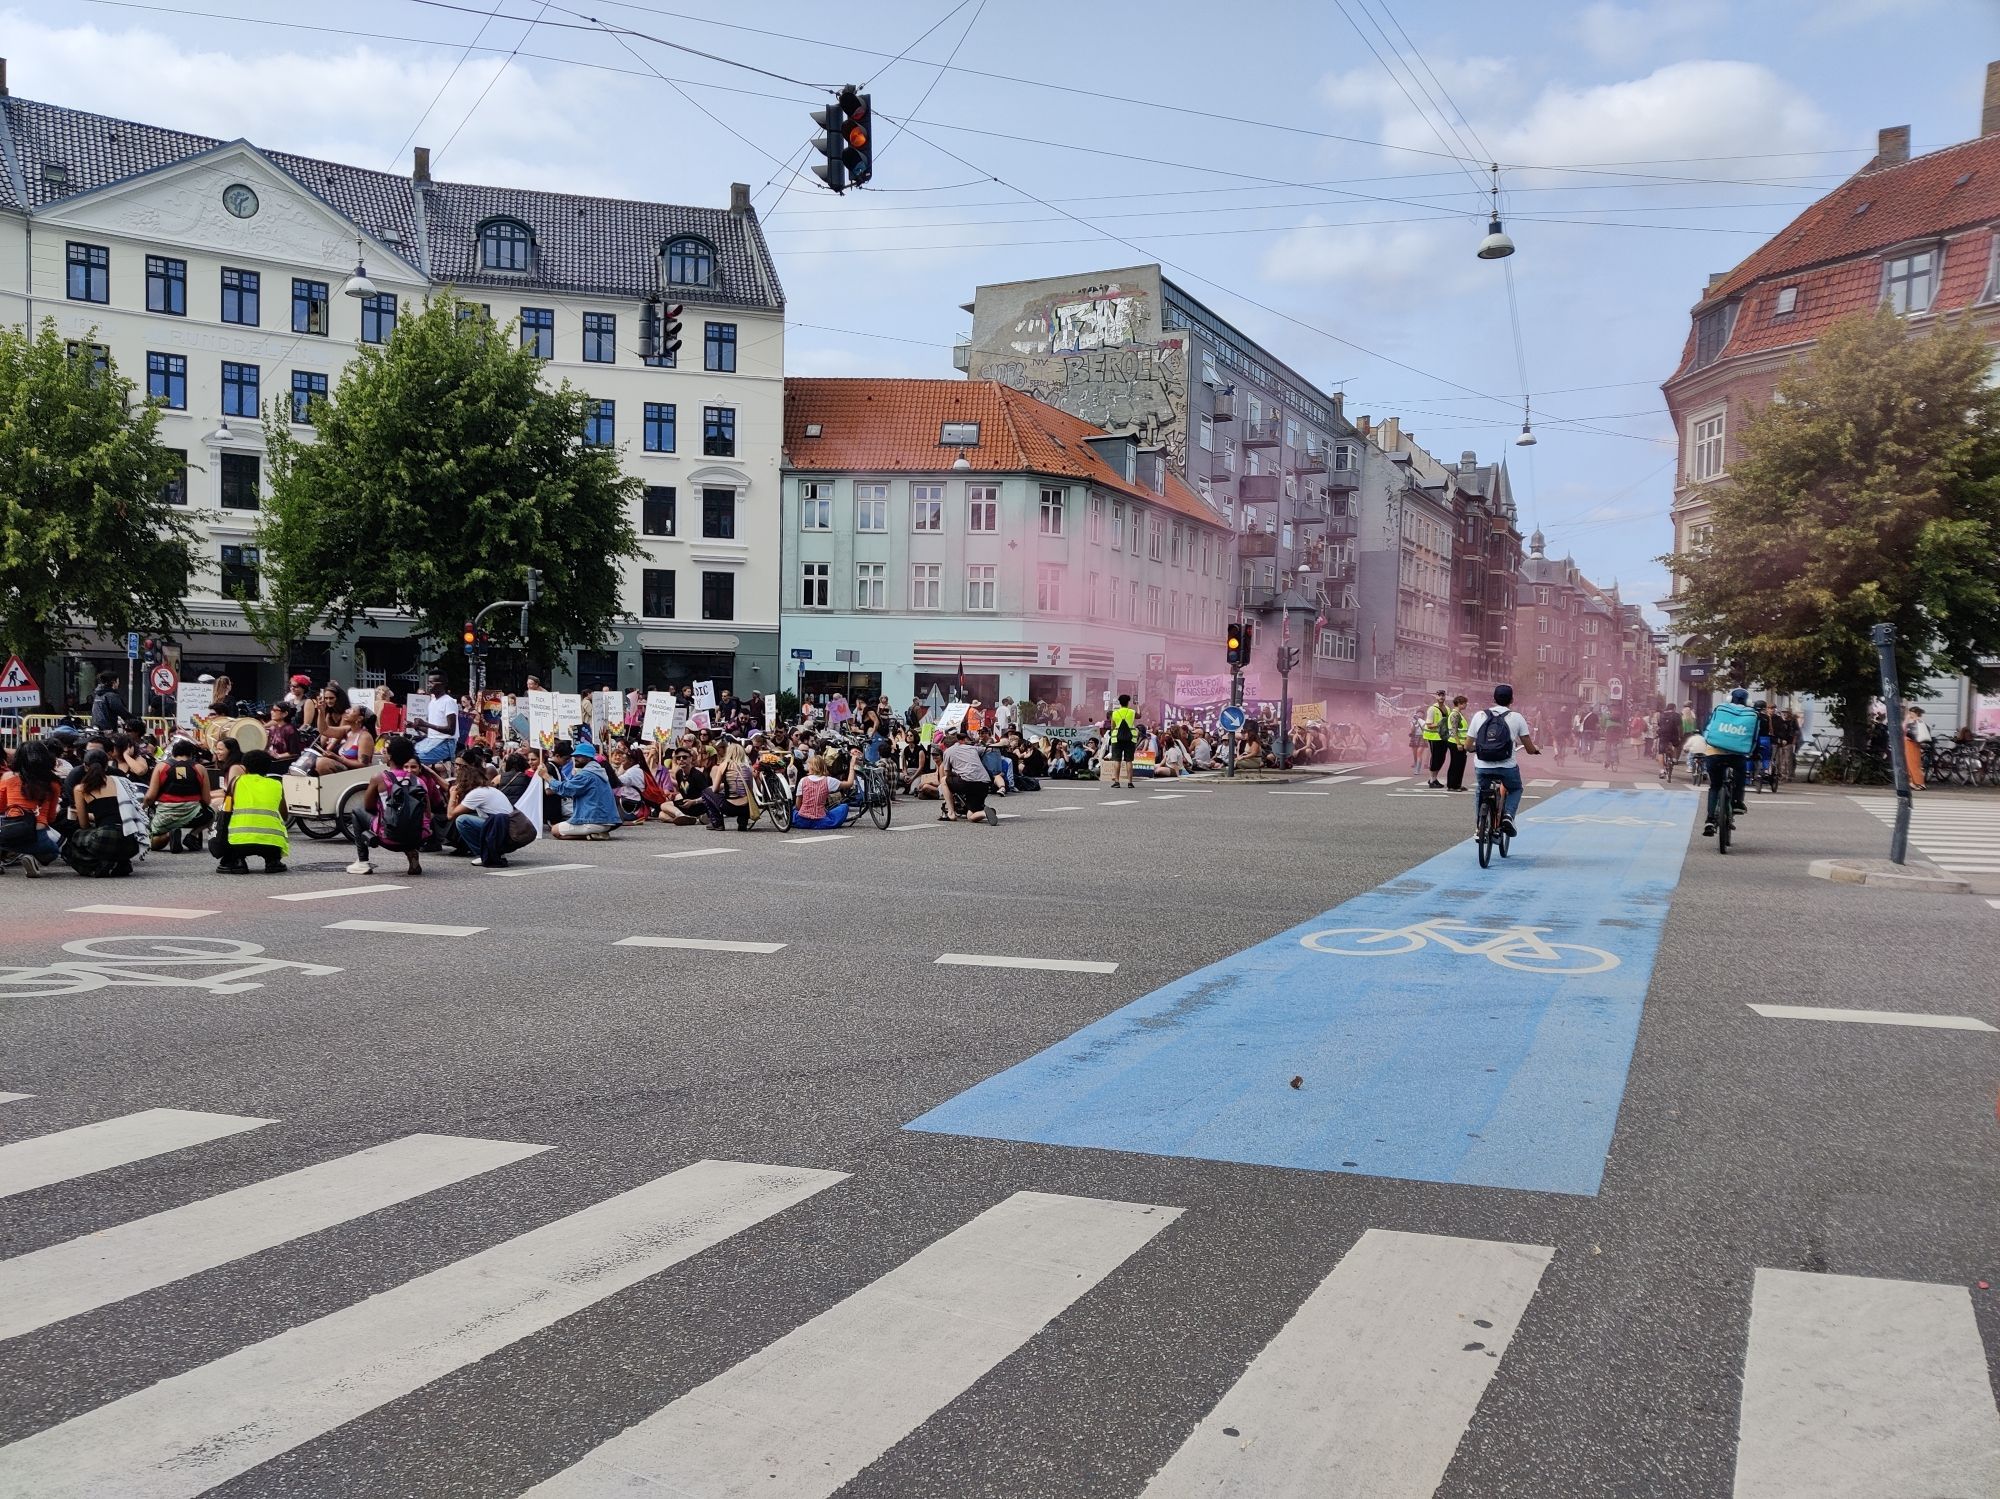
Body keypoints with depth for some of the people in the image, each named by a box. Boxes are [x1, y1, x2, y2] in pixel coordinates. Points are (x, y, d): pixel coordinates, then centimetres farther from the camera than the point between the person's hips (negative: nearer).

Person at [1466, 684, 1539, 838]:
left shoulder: (1479, 715, 4)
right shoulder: (1516, 718, 1)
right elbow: (1530, 749, 2)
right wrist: (1535, 750, 26)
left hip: (1482, 767, 1)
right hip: (1507, 767, -1)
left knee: (1480, 793, 28)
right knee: (1515, 790, 27)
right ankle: (1508, 815, 1)